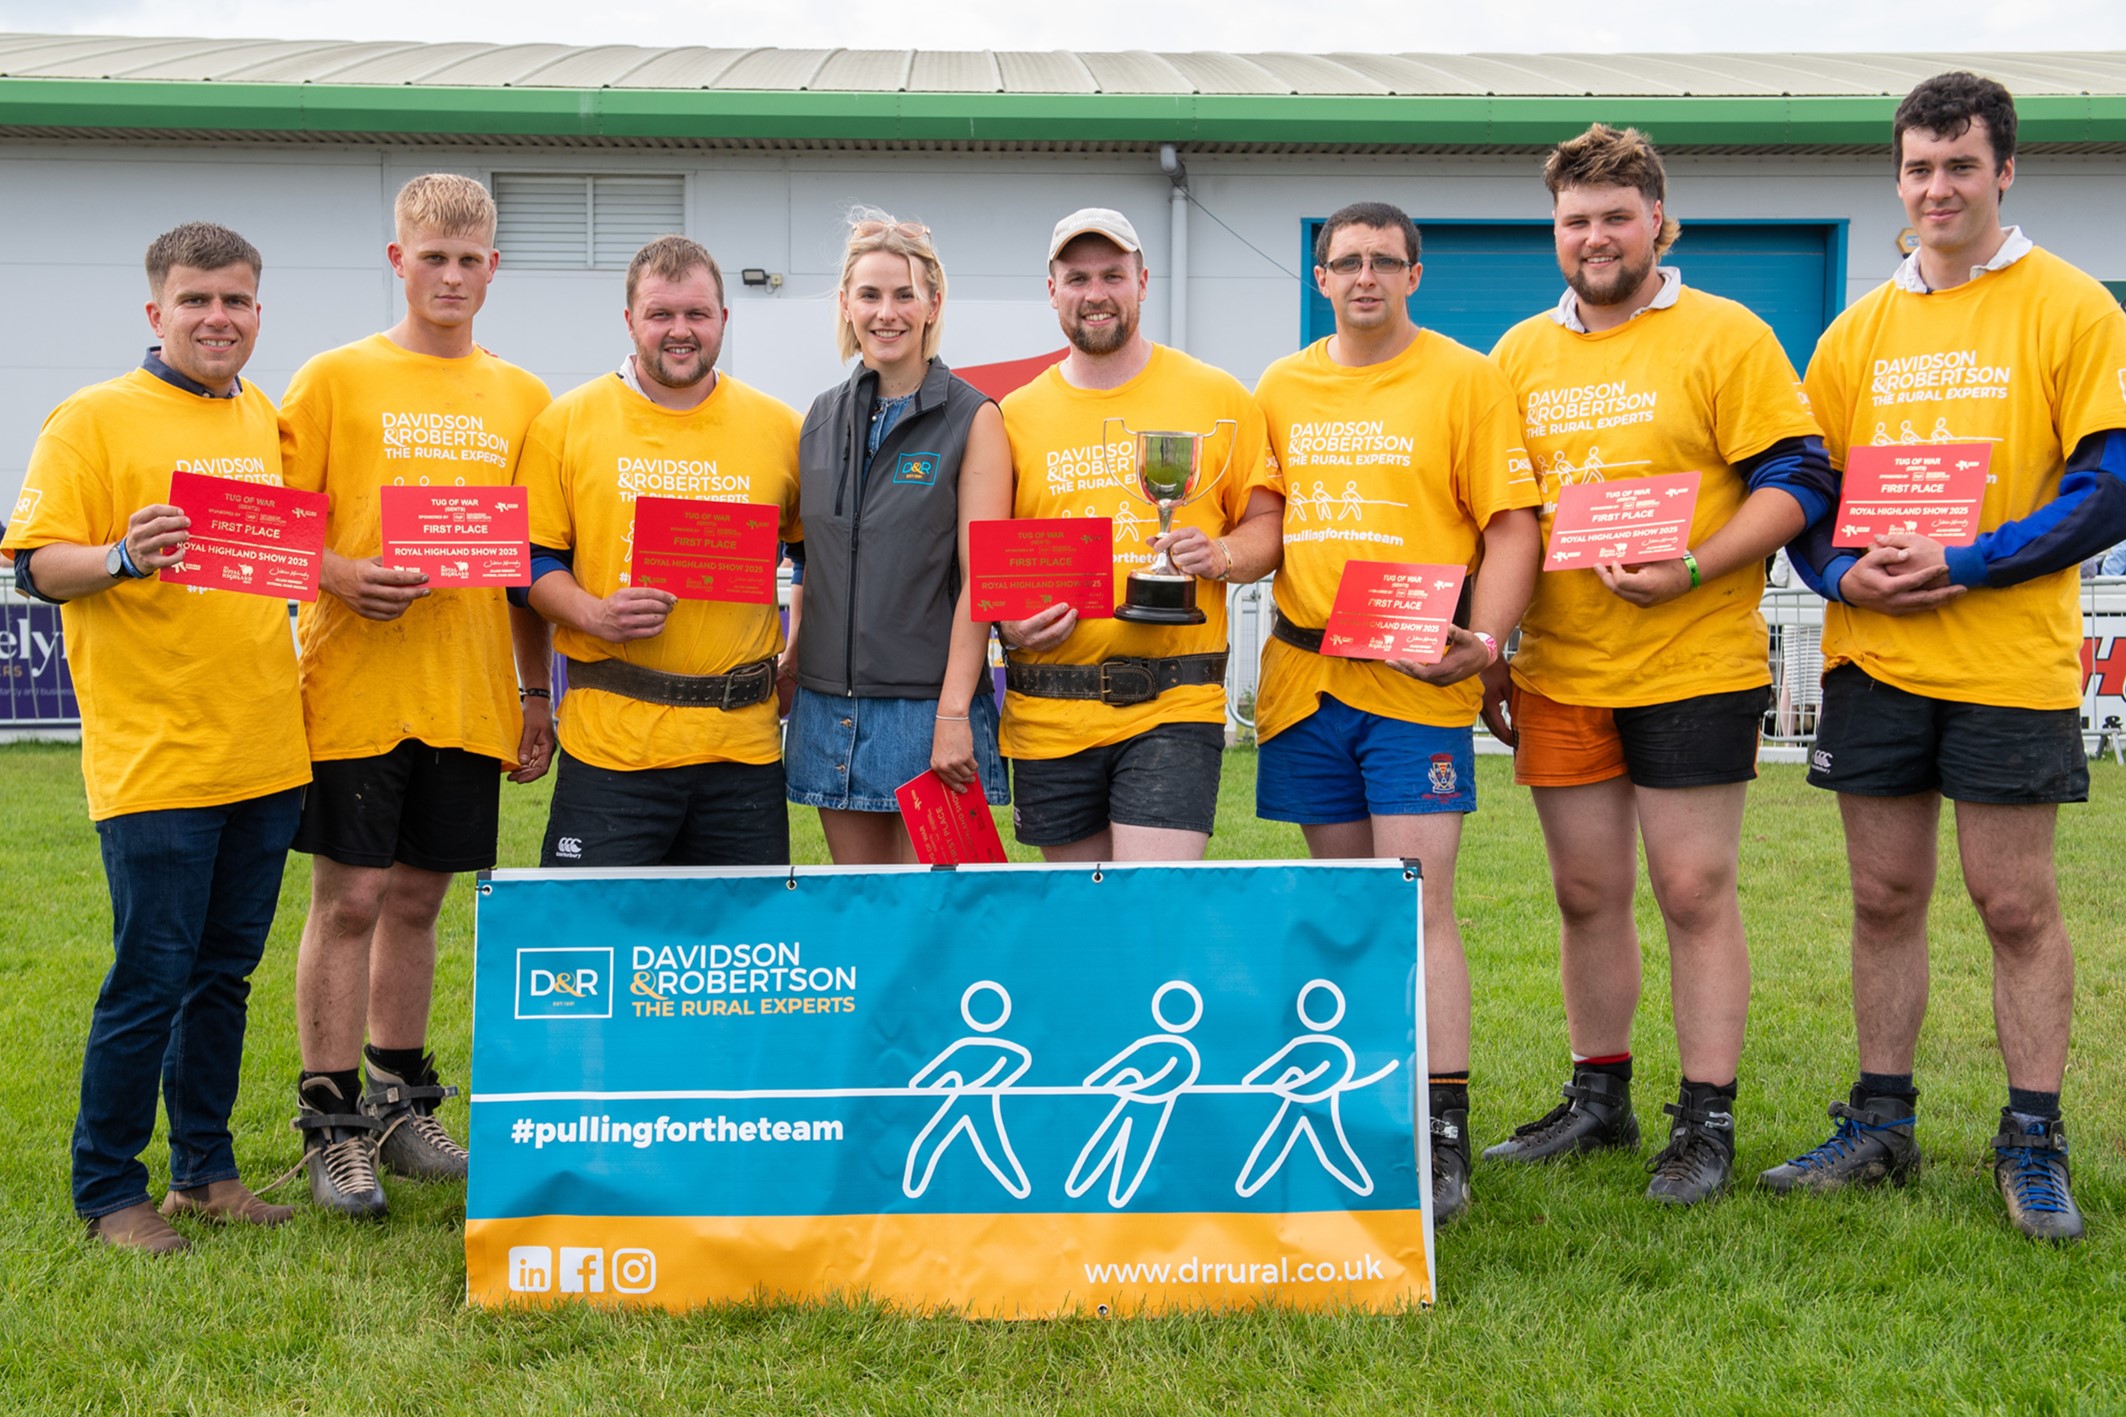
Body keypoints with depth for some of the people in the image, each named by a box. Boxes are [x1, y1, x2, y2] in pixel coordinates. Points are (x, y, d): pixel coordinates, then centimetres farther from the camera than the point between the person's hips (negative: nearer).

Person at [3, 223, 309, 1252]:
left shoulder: (267, 423, 14)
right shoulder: (94, 419, -5)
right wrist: (123, 558, -27)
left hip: (263, 749, 6)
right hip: (153, 756, -6)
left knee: (226, 971, 13)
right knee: (151, 978, -2)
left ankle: (205, 1168, 26)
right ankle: (109, 1191, 13)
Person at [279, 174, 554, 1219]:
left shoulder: (520, 398, 11)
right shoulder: (335, 380, 1)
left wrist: (537, 693, 11)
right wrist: (344, 577, -19)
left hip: (468, 695, 3)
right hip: (355, 689, -3)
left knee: (417, 897, 12)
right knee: (349, 899, -1)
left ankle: (400, 1103, 24)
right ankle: (331, 1121, 9)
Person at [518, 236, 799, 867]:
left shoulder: (779, 428, 8)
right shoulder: (565, 423, 3)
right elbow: (530, 560, 5)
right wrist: (595, 615, -14)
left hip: (744, 741, 2)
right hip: (609, 739, -2)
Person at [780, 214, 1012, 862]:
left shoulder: (972, 418, -4)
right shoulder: (823, 418, 11)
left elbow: (981, 580, -10)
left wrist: (954, 716, -16)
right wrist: (790, 659, 10)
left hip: (926, 705, -5)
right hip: (829, 704, 5)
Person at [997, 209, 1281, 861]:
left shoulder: (1217, 398, 5)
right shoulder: (1014, 415, 9)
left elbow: (1266, 524, 8)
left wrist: (1220, 555, -13)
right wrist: (1007, 625, -6)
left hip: (1173, 708, -2)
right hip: (1049, 713, 3)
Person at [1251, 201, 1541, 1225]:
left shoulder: (1466, 380, 0)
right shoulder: (1280, 389, 14)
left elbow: (1510, 526, -4)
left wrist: (1483, 640, -17)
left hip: (1416, 682, -5)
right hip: (1304, 675, 5)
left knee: (1417, 907, -10)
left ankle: (1442, 1141, -7)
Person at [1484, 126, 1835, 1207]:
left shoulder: (1725, 336, -3)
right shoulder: (1521, 353, 12)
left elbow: (1796, 482, -7)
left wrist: (1690, 570, -21)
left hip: (1694, 667, -5)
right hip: (1556, 673, 5)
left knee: (1694, 889, 0)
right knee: (1586, 893, 11)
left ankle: (1706, 1121, 9)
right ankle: (1598, 1098, 25)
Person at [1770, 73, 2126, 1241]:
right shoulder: (1859, 330, 11)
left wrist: (1966, 567, -17)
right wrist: (1840, 573, -7)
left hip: (2009, 662, -4)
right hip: (1873, 657, 4)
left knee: (2016, 903, 1)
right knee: (1884, 897, 10)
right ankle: (1880, 1123, 21)